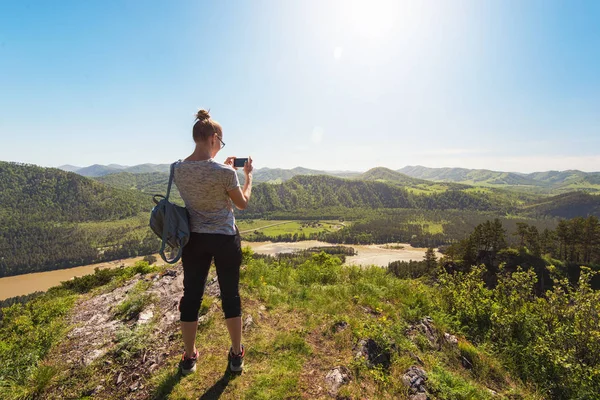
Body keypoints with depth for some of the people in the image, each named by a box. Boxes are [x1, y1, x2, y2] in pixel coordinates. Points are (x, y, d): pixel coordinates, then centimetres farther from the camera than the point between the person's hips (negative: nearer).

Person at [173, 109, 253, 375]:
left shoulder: (178, 170, -5)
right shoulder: (225, 172, -20)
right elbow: (243, 203, -6)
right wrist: (248, 175, 6)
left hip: (193, 239, 4)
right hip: (224, 240, -4)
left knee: (191, 296, 17)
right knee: (230, 295, 13)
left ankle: (189, 357, 33)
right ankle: (236, 355, 30)